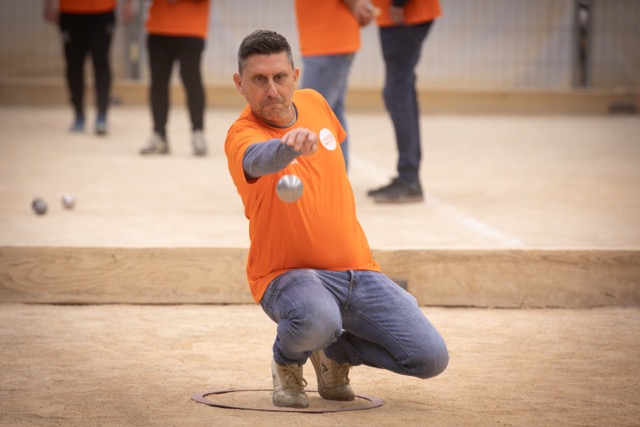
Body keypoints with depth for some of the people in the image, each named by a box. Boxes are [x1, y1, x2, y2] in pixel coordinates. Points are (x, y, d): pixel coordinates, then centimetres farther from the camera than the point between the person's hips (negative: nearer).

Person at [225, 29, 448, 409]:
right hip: (288, 274, -6)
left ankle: (335, 353, 19)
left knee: (431, 358, -10)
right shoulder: (242, 135, -19)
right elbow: (259, 159, -45)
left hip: (357, 269, 6)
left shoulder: (315, 102, 3)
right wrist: (292, 144, -66)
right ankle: (288, 364, -3)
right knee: (317, 318, -42)